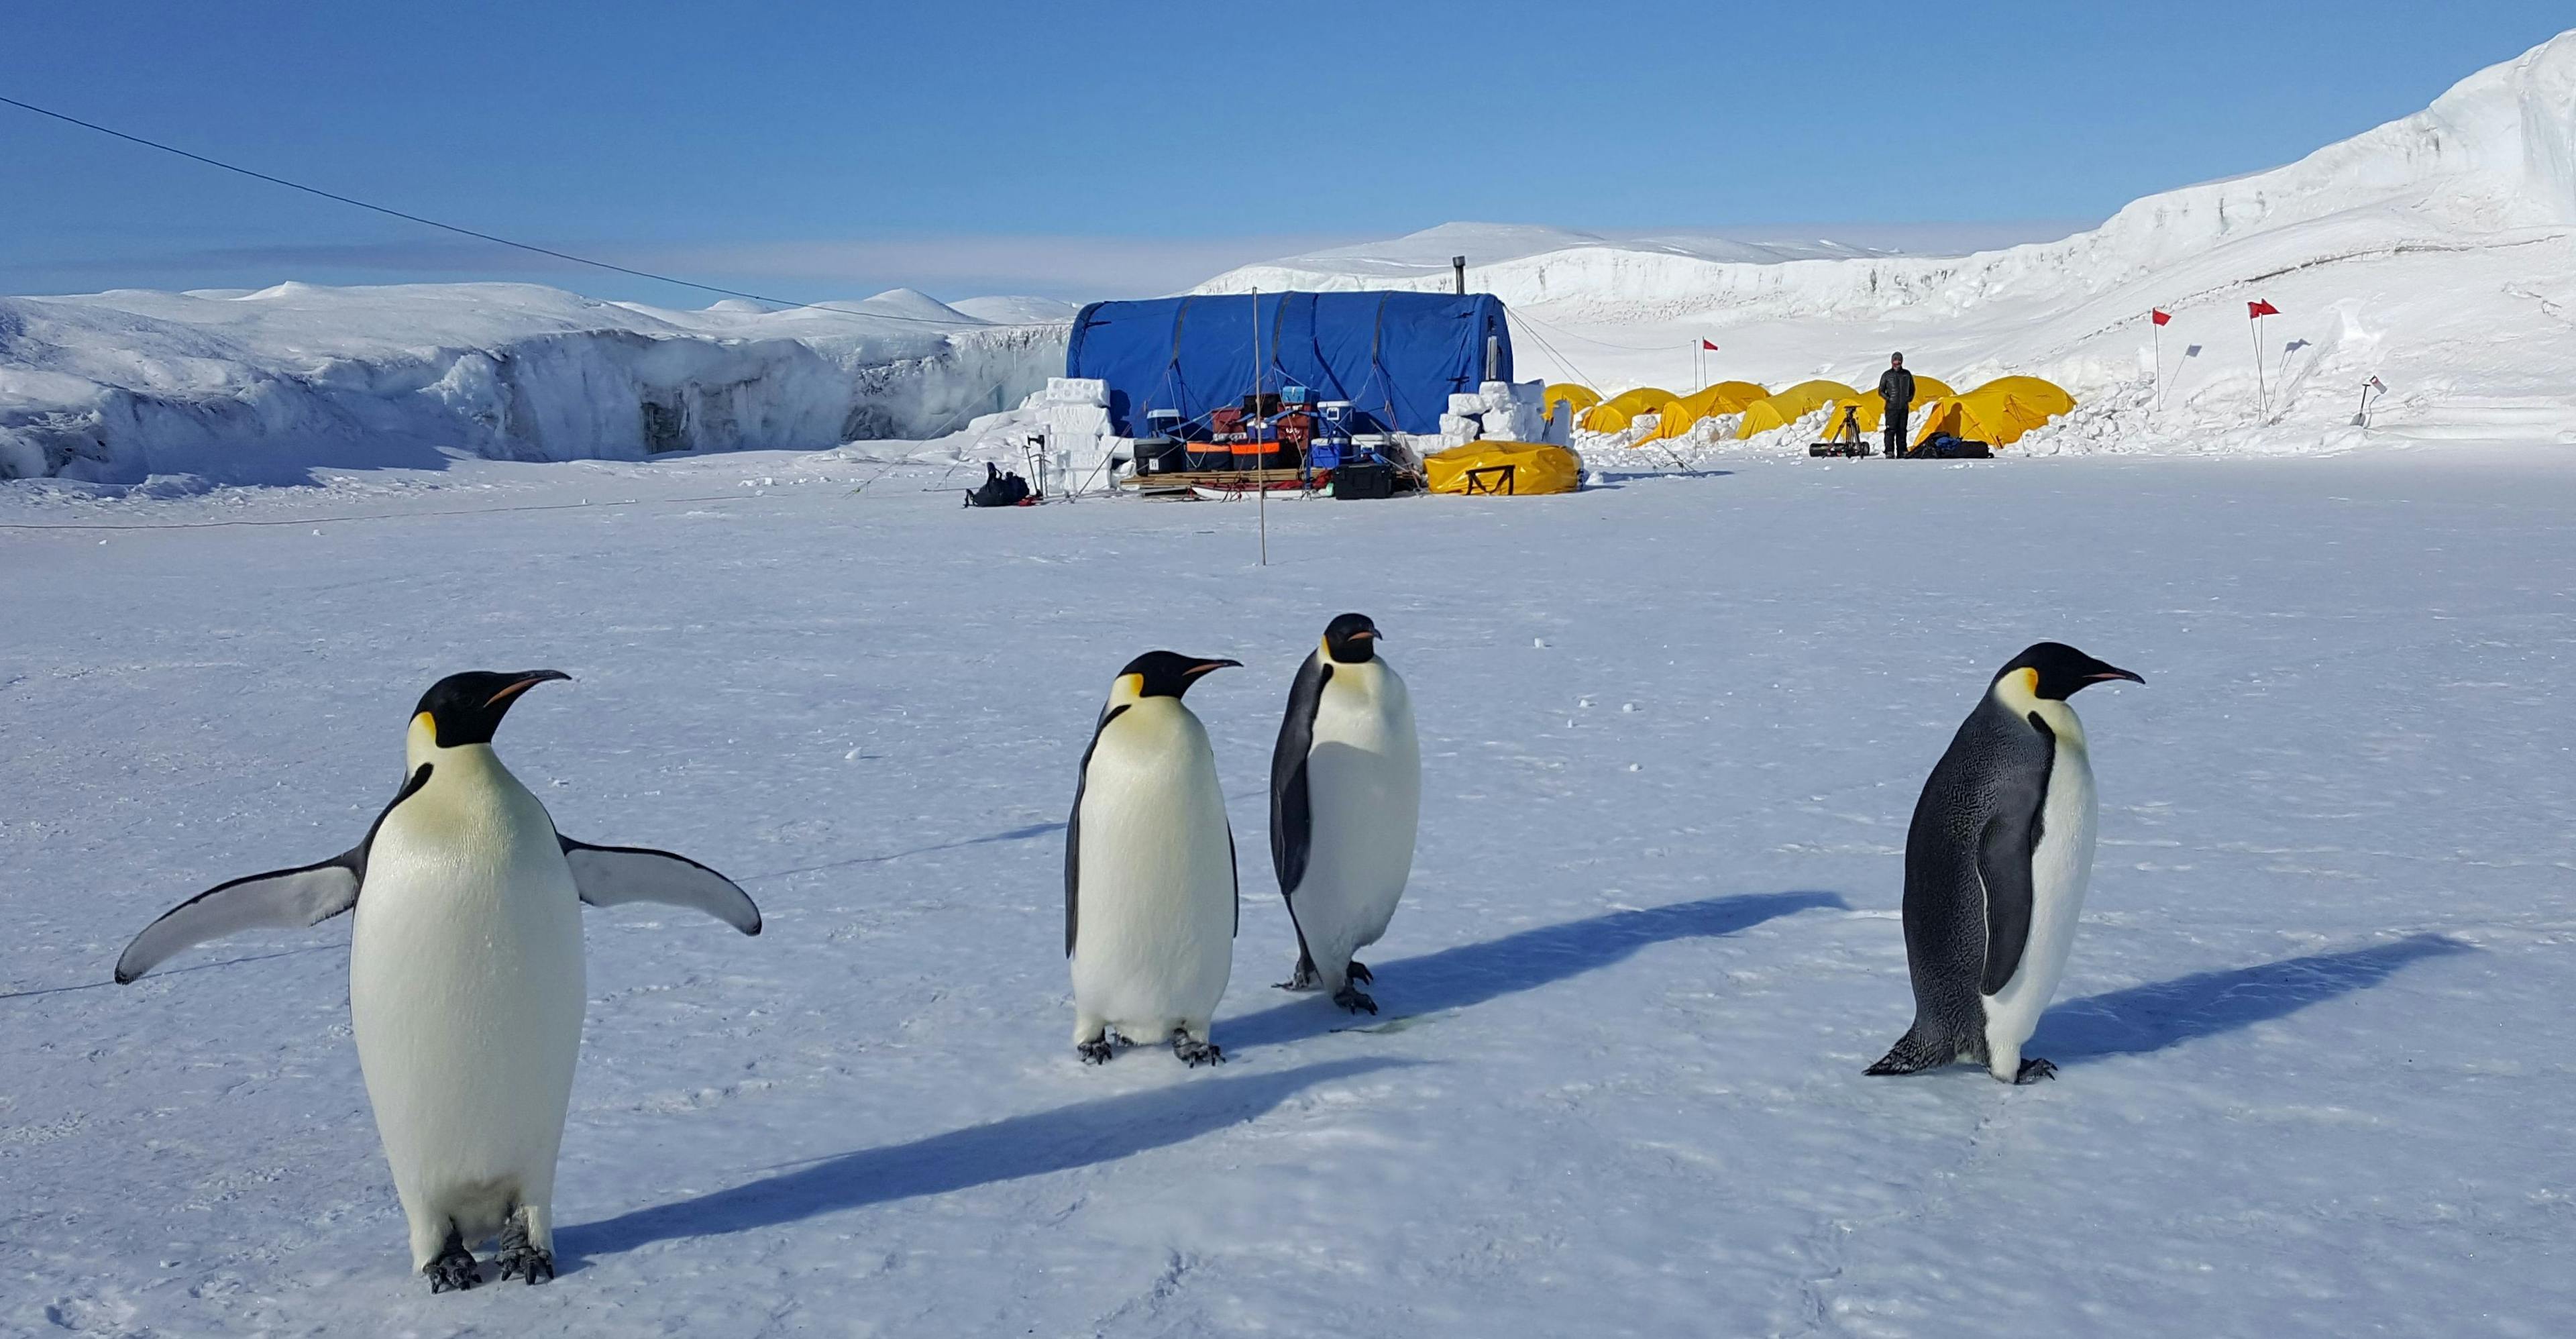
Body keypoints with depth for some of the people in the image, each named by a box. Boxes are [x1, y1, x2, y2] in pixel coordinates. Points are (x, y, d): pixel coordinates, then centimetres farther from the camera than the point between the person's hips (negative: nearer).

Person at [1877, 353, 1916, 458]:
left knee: (1902, 430, 8)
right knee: (1891, 430, -11)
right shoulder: (1887, 375, 0)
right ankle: (1889, 452, -11)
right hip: (1891, 407, -3)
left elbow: (1912, 389, 21)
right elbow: (1881, 391, 4)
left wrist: (1909, 398, 6)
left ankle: (1902, 452, 13)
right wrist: (1888, 398, -8)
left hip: (1904, 407, 3)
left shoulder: (1907, 375, 9)